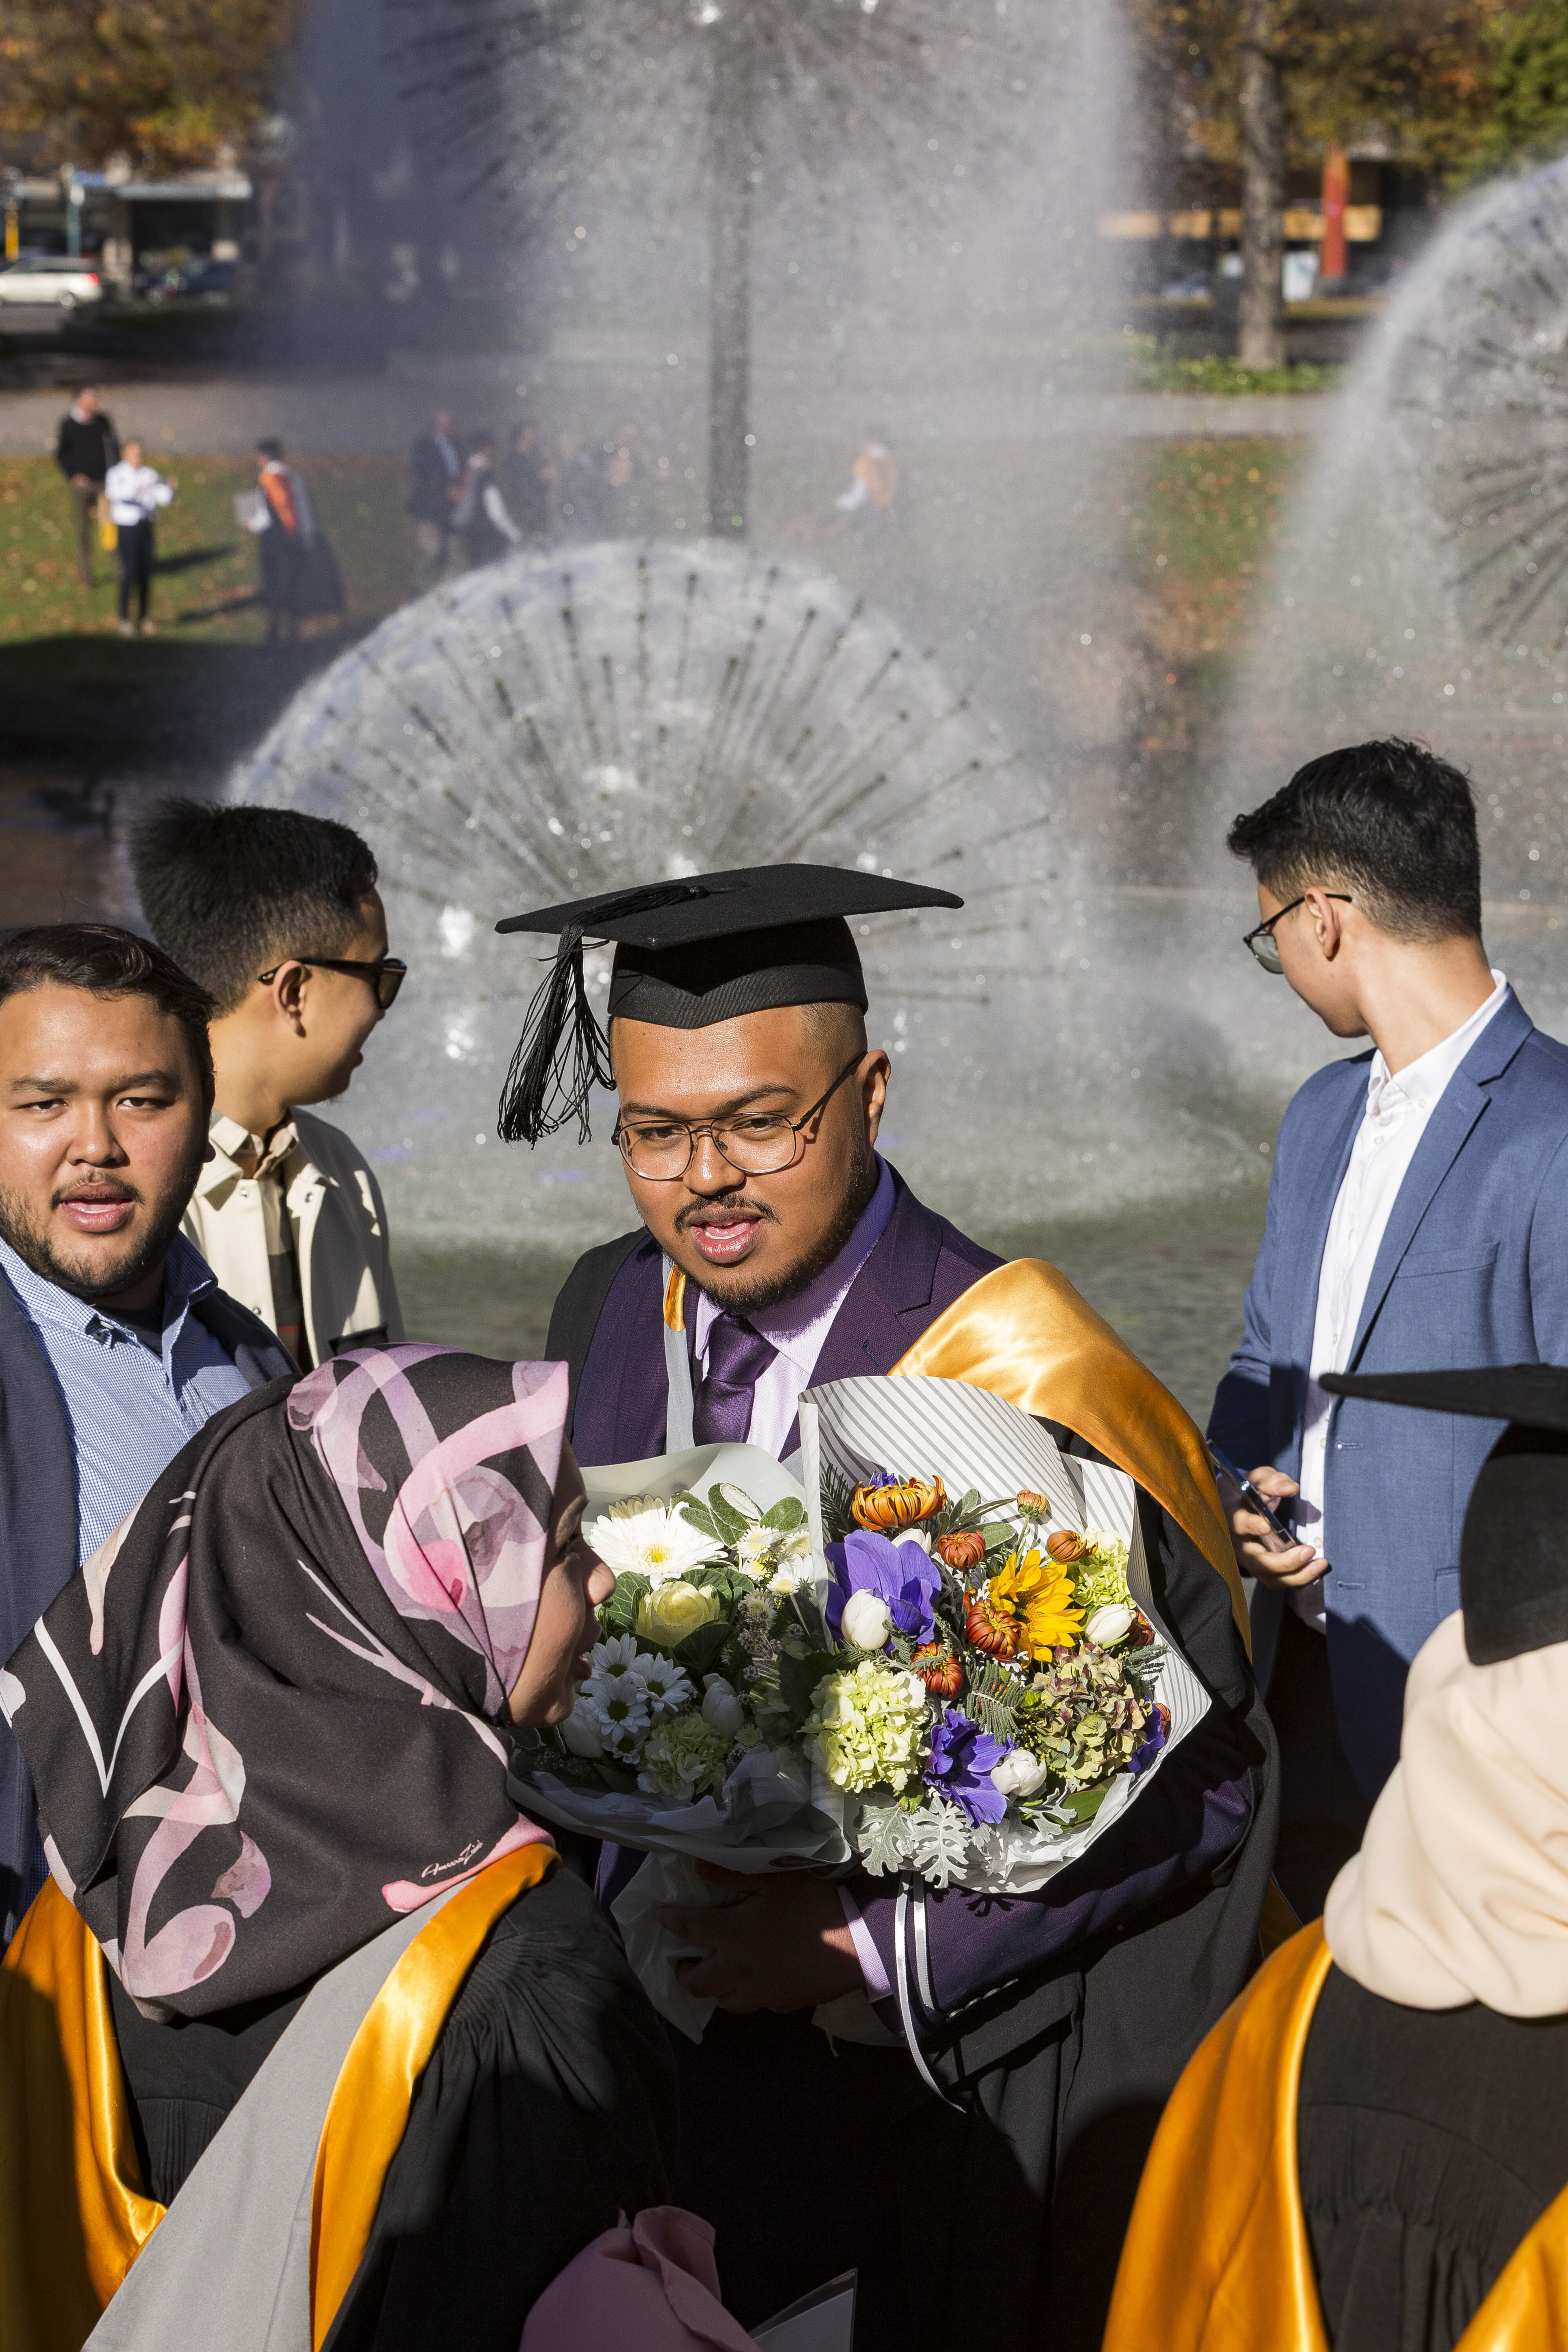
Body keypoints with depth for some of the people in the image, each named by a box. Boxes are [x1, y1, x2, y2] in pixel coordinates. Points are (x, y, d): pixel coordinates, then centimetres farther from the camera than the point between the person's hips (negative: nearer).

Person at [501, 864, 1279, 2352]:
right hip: (701, 2016, 5)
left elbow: (1202, 1779, -18)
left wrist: (882, 1941, -22)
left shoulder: (1030, 1395, -23)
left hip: (987, 2052, -5)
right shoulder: (608, 1314, -4)